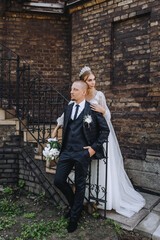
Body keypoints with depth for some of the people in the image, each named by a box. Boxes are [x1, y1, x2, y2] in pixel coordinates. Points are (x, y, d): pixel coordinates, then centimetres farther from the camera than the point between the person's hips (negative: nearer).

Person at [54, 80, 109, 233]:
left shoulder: (92, 109, -6)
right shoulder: (68, 108, 12)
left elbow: (105, 130, -3)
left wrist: (95, 147, -8)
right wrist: (63, 146, 14)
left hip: (82, 152, -5)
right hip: (67, 151, 6)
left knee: (80, 185, 8)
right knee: (58, 180, 5)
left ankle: (74, 217, 30)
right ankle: (74, 203, 35)